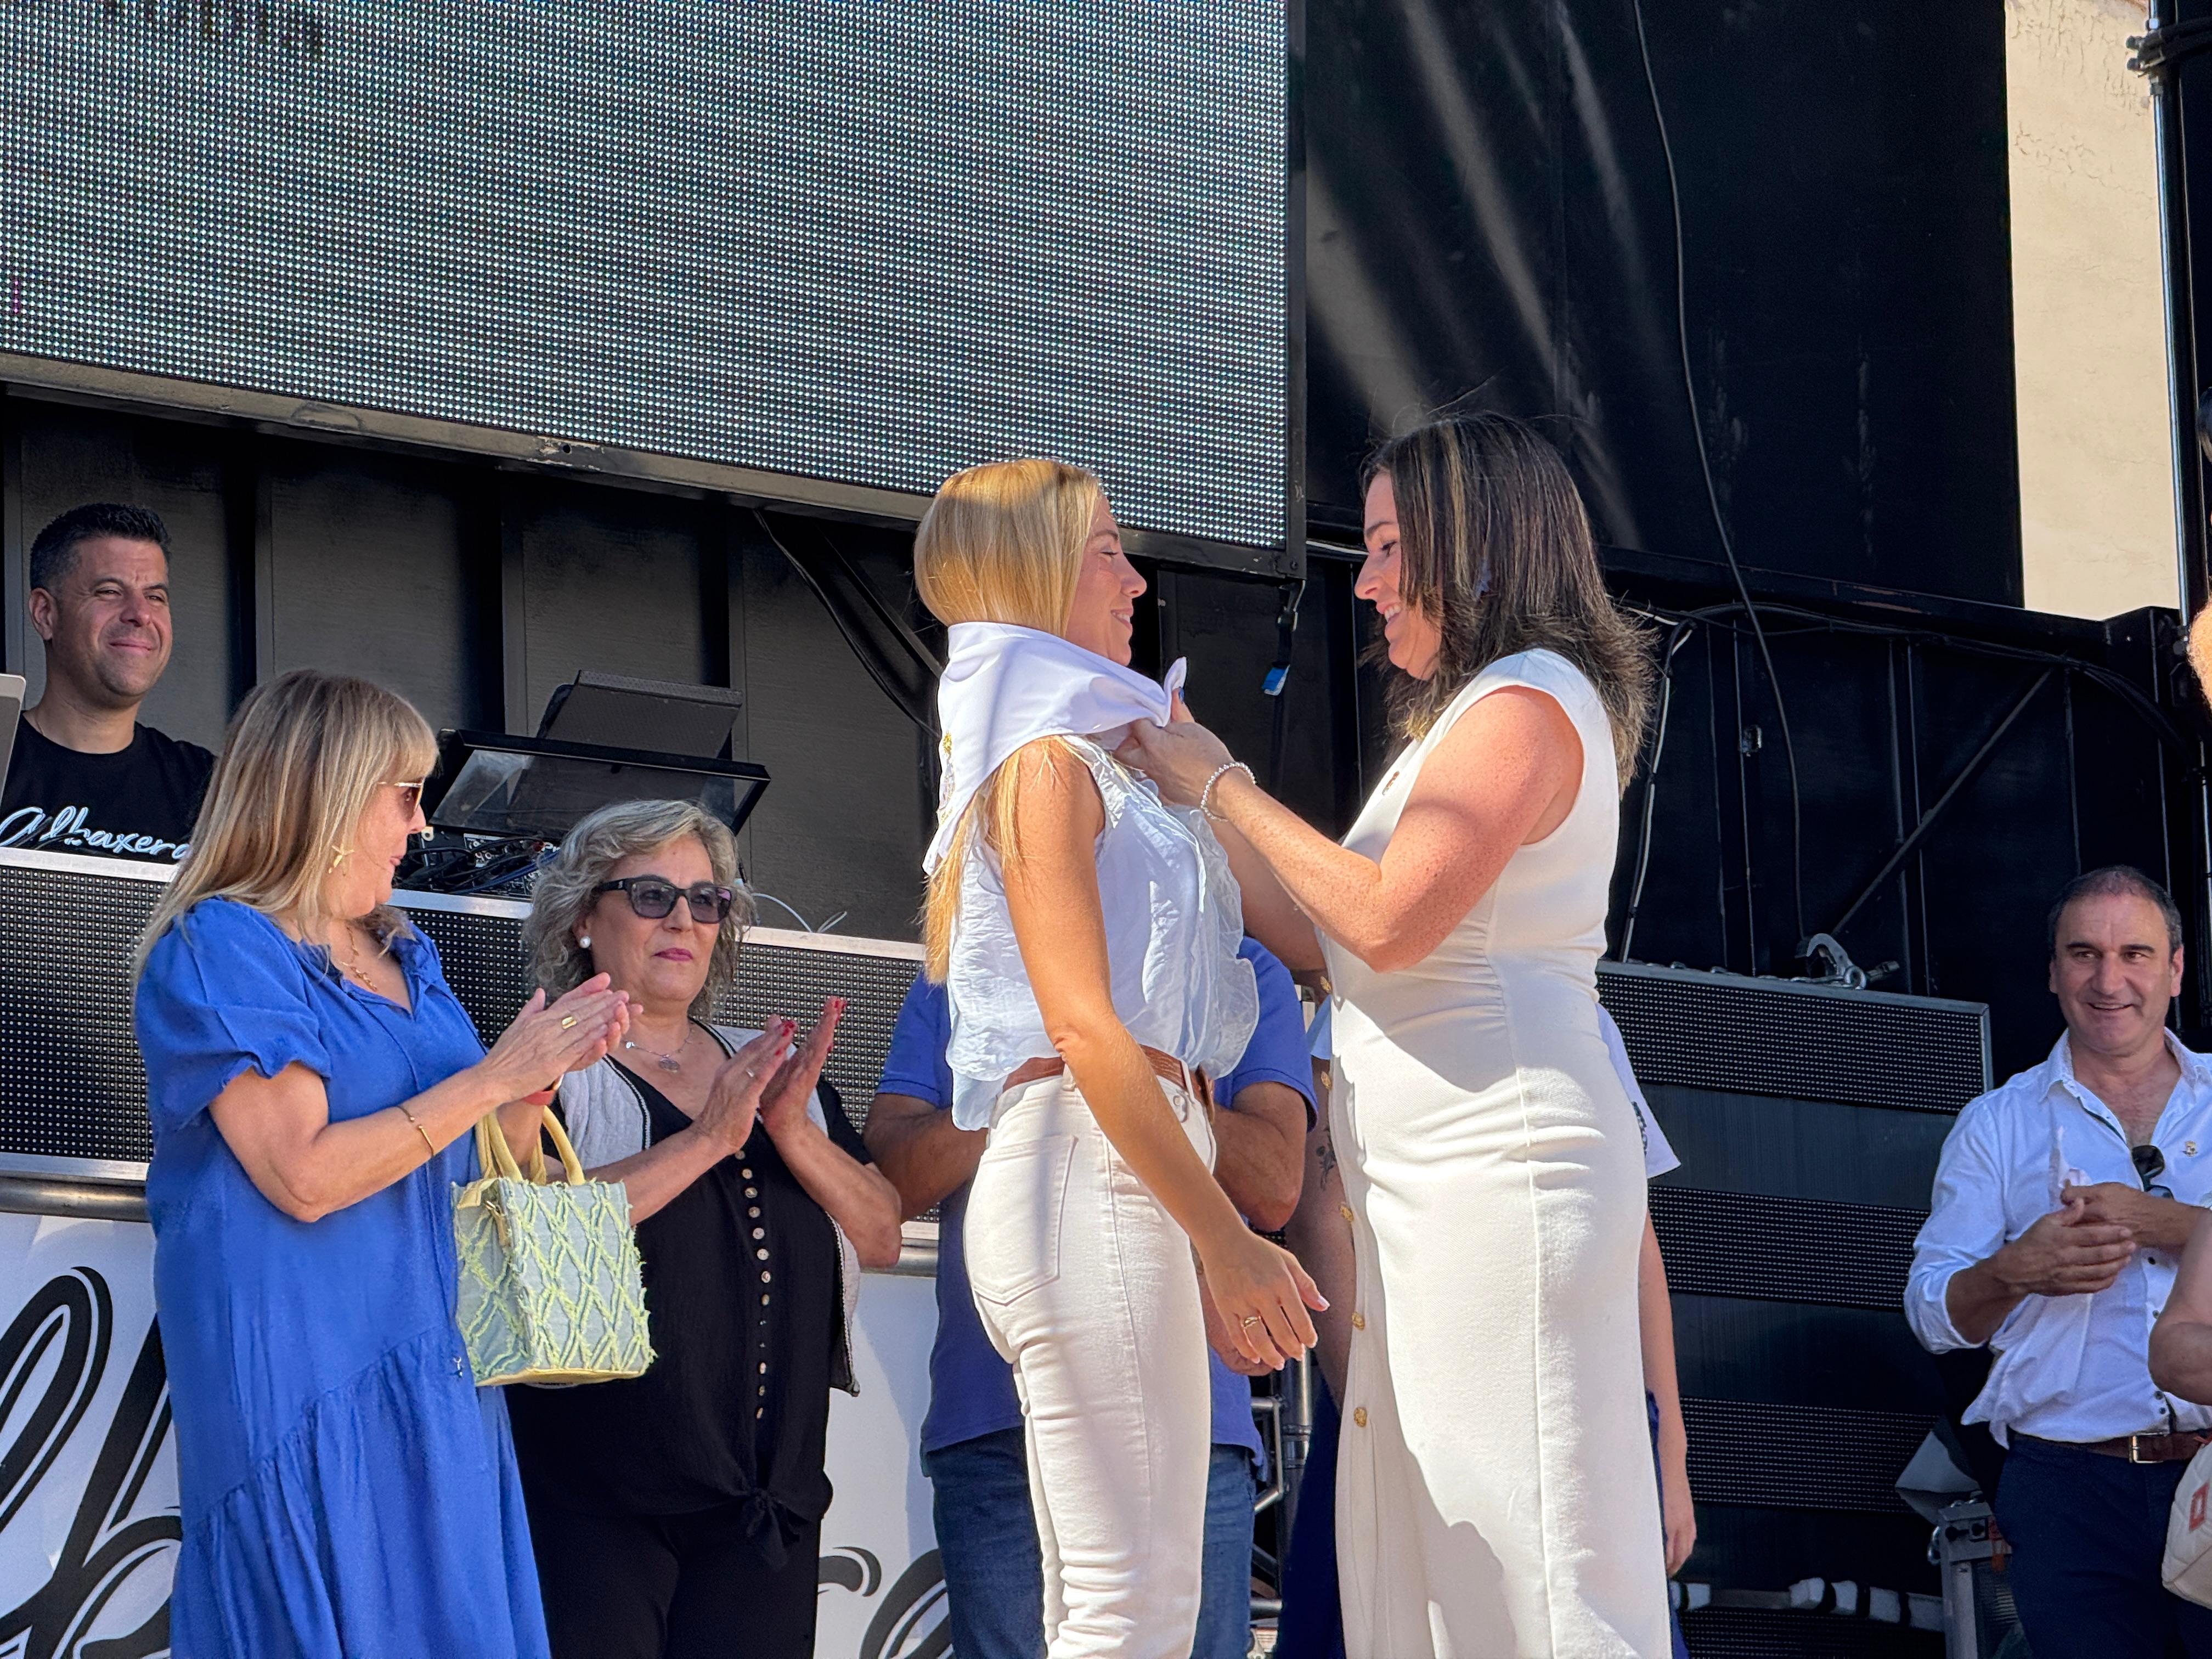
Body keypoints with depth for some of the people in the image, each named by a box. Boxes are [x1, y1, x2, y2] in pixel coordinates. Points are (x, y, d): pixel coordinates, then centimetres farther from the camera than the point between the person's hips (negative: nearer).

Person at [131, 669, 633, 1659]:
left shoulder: (406, 958, 17)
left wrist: (547, 1066, 7)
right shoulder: (218, 948, -8)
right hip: (303, 1379, -8)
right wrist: (493, 1077, -15)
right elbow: (305, 1174, -18)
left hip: (432, 1367, 8)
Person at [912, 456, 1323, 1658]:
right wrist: (1228, 1241, -18)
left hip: (1105, 1181, 10)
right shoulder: (1045, 761, -6)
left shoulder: (1078, 760, 25)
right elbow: (1085, 1027, -15)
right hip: (1088, 1170, -10)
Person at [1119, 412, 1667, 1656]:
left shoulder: (1527, 702, -7)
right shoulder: (1477, 717, 24)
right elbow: (1318, 942, 21)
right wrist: (1187, 790, 17)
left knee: (1524, 1552, -12)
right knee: (1423, 1555, 6)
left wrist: (1225, 788, -8)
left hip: (1496, 1161, -10)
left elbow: (1389, 921, -19)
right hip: (1435, 1180, 10)